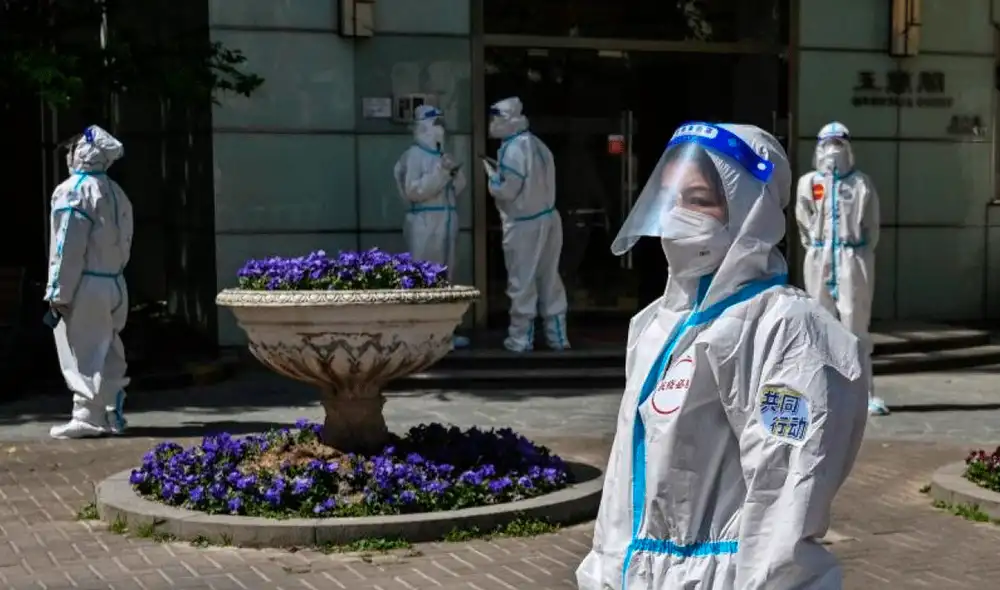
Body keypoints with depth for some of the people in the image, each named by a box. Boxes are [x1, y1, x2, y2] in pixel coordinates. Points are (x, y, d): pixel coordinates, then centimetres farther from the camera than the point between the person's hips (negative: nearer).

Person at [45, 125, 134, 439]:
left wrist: (58, 292, -12)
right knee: (108, 353, 13)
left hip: (85, 285, -8)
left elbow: (68, 248, -15)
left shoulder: (73, 191, -11)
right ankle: (111, 414, 17)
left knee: (82, 355, -2)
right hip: (114, 284, 8)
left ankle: (87, 416, -1)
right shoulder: (116, 193, 14)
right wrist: (113, 272, 14)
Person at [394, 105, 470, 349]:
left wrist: (455, 174, 0)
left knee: (444, 278, 12)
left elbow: (456, 189, 20)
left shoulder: (442, 154, 17)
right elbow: (413, 190, -17)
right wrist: (440, 172, -20)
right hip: (425, 223, -9)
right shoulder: (414, 155, -8)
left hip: (445, 221, 9)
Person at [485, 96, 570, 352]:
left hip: (524, 224, -8)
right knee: (549, 279, 12)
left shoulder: (512, 149, -17)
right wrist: (502, 172, 15)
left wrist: (492, 174, 0)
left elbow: (506, 190, -18)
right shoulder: (537, 144, 10)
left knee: (522, 283, 1)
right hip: (548, 218, 8)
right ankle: (558, 336, 16)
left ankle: (521, 339, 7)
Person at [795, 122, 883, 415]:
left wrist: (861, 255, 0)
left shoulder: (861, 183, 3)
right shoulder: (808, 183, 5)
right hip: (819, 260, 2)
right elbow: (804, 223, 9)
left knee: (856, 327, -3)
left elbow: (872, 224, 5)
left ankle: (867, 395, -2)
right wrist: (815, 249, 4)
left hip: (853, 259, -2)